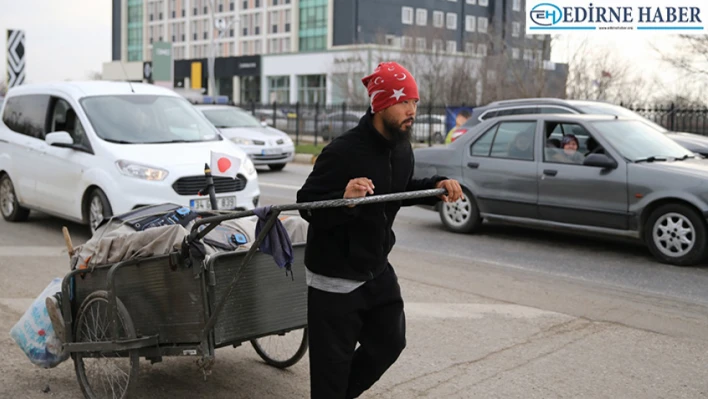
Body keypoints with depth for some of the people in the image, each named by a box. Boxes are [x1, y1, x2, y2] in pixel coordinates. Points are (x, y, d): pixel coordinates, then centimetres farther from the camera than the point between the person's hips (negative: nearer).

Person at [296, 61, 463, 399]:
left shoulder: (402, 147, 1)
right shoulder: (343, 151, -25)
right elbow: (307, 206, -23)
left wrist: (436, 186, 1)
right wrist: (344, 199, -42)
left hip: (377, 269, 8)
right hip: (334, 277, -8)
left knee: (389, 343, 20)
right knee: (333, 363, 2)